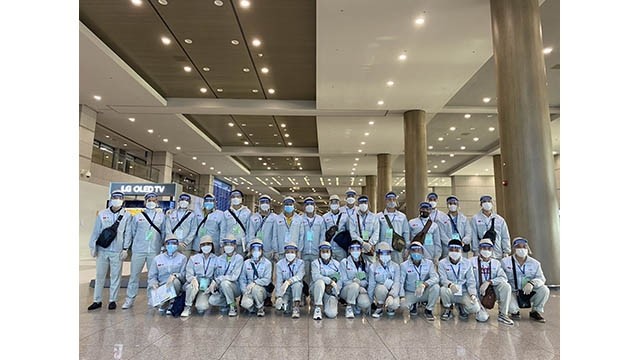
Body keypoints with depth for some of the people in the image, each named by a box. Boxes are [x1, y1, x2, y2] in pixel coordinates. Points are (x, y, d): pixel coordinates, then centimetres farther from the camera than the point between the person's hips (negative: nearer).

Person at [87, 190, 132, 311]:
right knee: (100, 276, 8)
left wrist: (125, 248, -5)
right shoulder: (102, 214, 6)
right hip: (102, 250, 2)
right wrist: (93, 246, 4)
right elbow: (96, 231, 7)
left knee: (115, 276, 4)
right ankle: (97, 300, 18)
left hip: (117, 251, -2)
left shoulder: (127, 215, 2)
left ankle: (112, 300, 15)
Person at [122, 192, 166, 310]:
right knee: (134, 275, 4)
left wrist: (163, 246, 5)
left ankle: (151, 299, 16)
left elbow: (164, 233, 9)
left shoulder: (161, 216, 7)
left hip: (154, 251, 0)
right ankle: (130, 299, 13)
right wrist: (128, 246, 8)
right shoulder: (138, 216, 7)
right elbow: (131, 232, 11)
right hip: (138, 250, 0)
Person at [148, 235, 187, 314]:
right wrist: (154, 284, -13)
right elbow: (152, 276, 9)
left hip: (174, 287, 0)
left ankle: (172, 303, -12)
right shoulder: (157, 259, 10)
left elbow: (184, 274, -4)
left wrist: (175, 275, -24)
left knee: (175, 281, -36)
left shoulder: (182, 258, 5)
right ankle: (162, 304, 9)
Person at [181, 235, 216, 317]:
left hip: (207, 287, -1)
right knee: (194, 285, -36)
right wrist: (193, 279, -24)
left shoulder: (216, 260, 6)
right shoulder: (193, 258, 8)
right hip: (193, 284, 1)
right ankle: (187, 308, -13)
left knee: (202, 307, -26)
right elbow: (189, 275, 0)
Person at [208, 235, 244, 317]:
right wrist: (213, 284, -12)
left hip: (235, 288, -4)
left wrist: (217, 280, -22)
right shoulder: (219, 259, 4)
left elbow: (234, 277, -20)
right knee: (212, 301, -21)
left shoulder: (239, 258, -12)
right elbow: (215, 275, 7)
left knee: (224, 283, -33)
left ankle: (233, 307, -13)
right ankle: (227, 304, 11)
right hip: (221, 289, 4)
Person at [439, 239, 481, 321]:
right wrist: (450, 285, -37)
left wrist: (473, 294, -17)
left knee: (475, 308, -24)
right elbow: (443, 279, -14)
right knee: (443, 289, -35)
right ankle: (448, 310, -4)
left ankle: (461, 307, 14)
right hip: (450, 293, -1)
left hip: (463, 293, 1)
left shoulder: (467, 263, 4)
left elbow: (471, 281, 0)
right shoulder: (442, 263, -3)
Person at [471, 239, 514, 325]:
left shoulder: (496, 263, 9)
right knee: (482, 318, -24)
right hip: (478, 293, -3)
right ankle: (481, 311, 14)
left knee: (506, 286, -26)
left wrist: (489, 282, -21)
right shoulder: (472, 261, -1)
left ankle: (503, 315, -13)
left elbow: (503, 278, -6)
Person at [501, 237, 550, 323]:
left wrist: (532, 283, -30)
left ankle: (535, 312, 2)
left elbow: (541, 278, -7)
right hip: (513, 294, -2)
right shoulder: (505, 262, -2)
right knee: (512, 308, -31)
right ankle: (515, 311, 12)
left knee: (544, 289, -24)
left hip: (529, 293, 3)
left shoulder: (535, 263, 4)